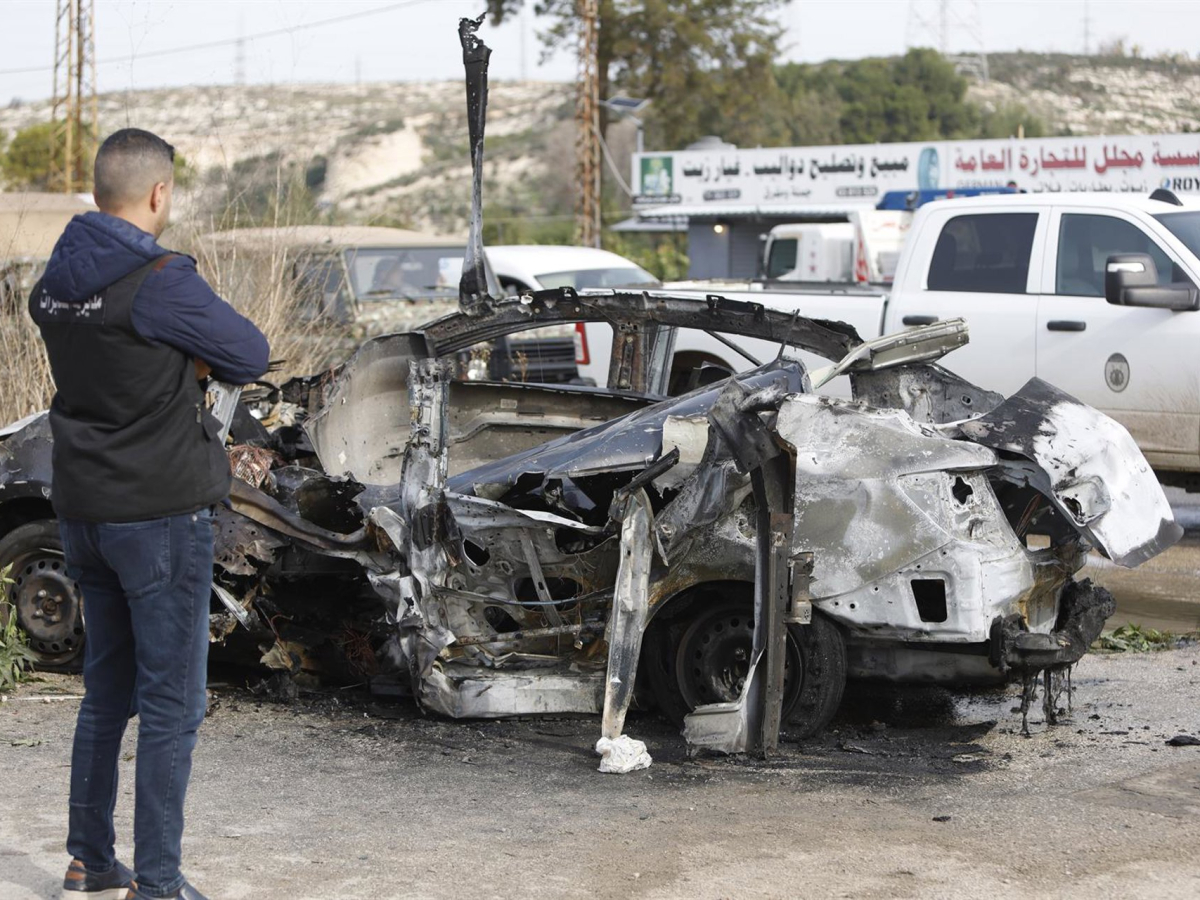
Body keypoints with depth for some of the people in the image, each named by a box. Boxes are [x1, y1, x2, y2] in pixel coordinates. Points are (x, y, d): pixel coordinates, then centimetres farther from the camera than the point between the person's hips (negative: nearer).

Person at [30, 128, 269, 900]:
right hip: (161, 516, -8)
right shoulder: (159, 281, -19)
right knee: (172, 704, 0)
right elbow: (252, 356, -9)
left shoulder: (56, 282, 6)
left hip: (83, 511, 8)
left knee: (108, 691, 18)